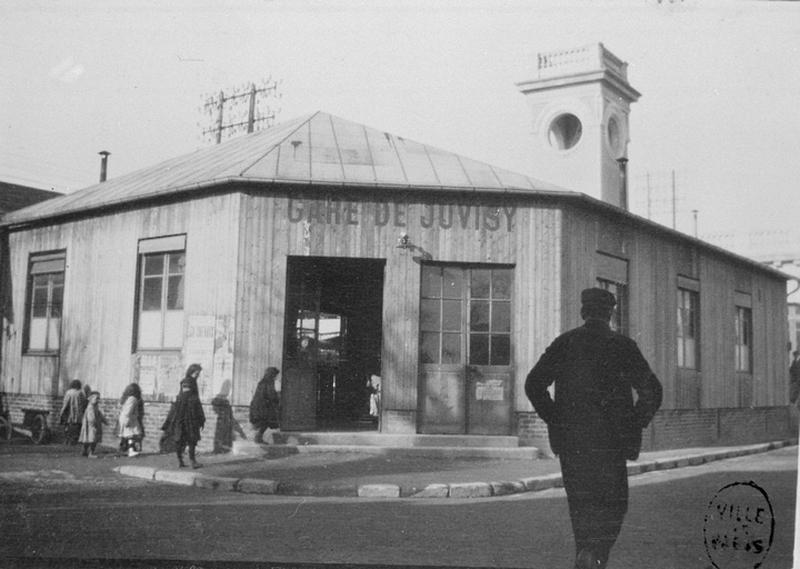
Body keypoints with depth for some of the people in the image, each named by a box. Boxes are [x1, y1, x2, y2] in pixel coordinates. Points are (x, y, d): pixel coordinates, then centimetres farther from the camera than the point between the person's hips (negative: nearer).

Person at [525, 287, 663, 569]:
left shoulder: (564, 343, 3)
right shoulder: (622, 345, -3)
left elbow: (534, 384, -3)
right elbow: (652, 390, -10)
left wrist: (554, 419, 5)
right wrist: (633, 426, 1)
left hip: (570, 440, 3)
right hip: (609, 441, -2)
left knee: (581, 504, 14)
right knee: (613, 503, 8)